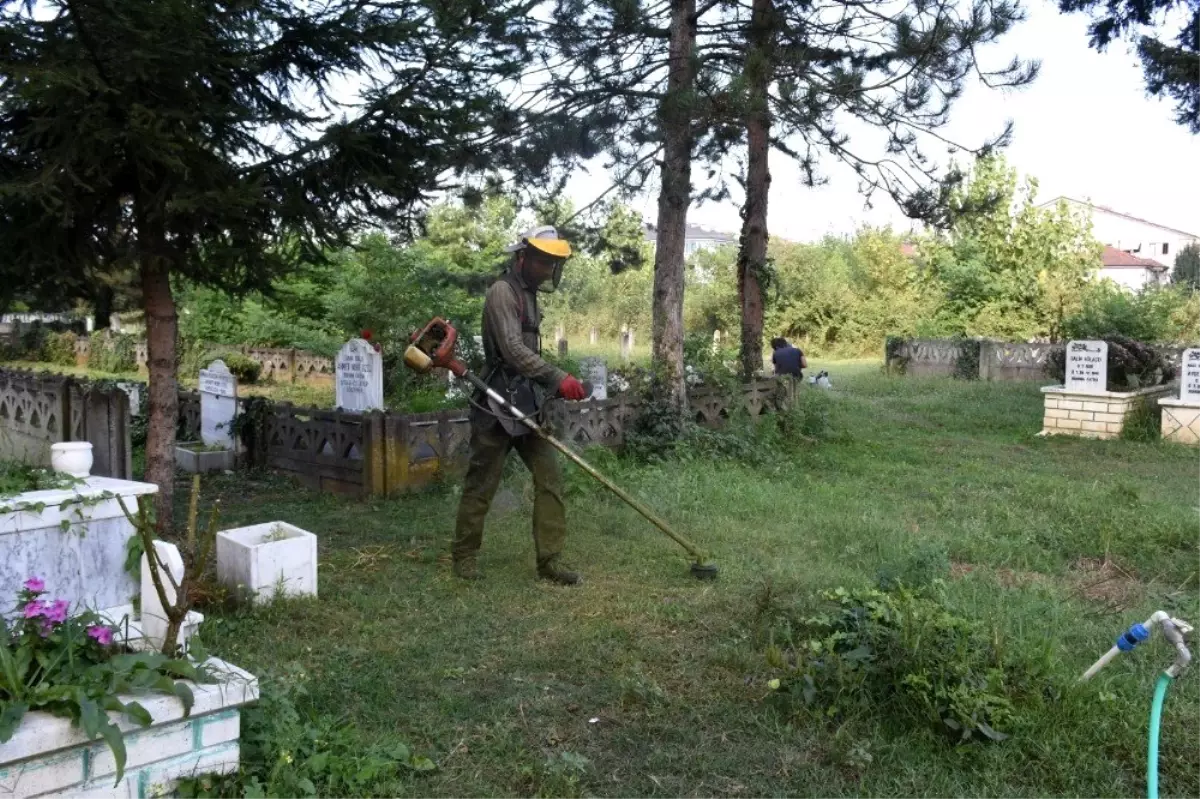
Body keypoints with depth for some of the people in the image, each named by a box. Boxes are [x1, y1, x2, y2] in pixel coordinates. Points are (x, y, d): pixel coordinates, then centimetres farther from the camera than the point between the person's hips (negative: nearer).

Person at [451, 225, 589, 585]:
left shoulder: (528, 293, 15)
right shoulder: (502, 291, -13)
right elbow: (513, 350, -24)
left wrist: (552, 387, 24)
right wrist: (558, 378, -29)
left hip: (527, 405, 8)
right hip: (497, 406, -8)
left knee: (550, 479, 2)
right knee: (481, 484, 3)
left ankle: (550, 561, 6)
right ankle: (464, 555, 18)